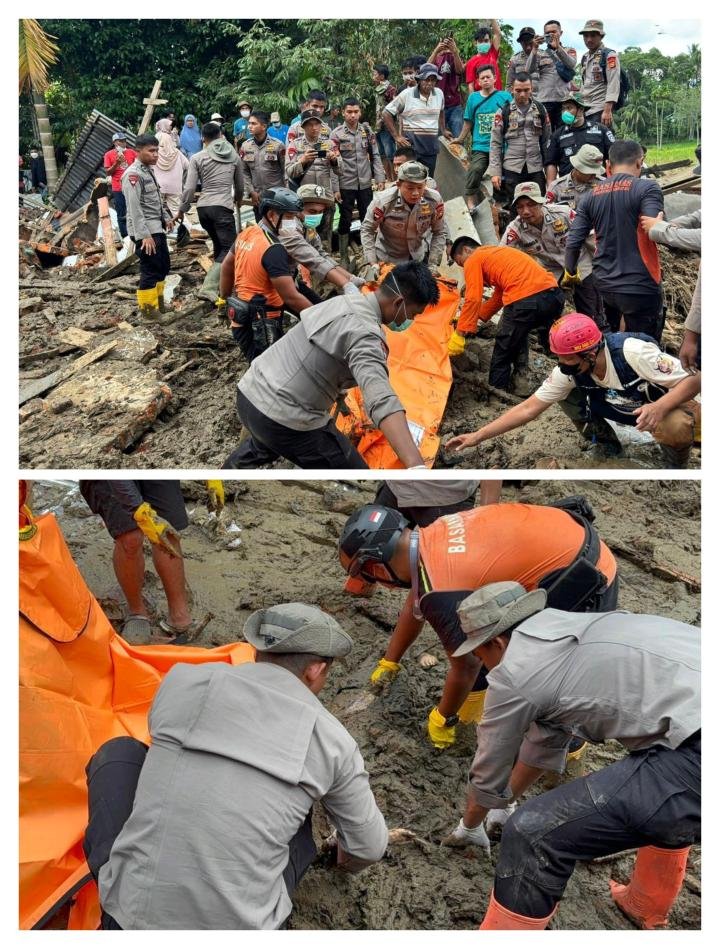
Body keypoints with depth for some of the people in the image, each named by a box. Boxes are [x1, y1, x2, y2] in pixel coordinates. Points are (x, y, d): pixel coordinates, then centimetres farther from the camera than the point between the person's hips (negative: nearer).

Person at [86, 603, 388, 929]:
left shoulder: (182, 681, 0)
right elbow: (370, 847, 13)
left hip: (131, 914, 0)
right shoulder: (331, 741, -2)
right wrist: (346, 860, 38)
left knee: (118, 754, 21)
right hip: (238, 928, 0)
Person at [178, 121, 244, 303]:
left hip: (203, 208, 3)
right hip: (222, 207, -3)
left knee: (218, 245, 21)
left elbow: (189, 188, 0)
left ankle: (218, 281, 25)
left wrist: (182, 210, 12)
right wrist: (238, 199, 42)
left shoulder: (197, 158, 5)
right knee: (229, 248, -4)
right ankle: (208, 287, -22)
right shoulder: (234, 156, 10)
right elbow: (240, 185, 21)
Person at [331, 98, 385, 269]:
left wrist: (380, 178, -1)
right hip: (345, 184, -3)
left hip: (365, 184, 3)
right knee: (345, 221, 5)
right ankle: (344, 257, 14)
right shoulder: (336, 134, -5)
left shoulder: (367, 131, 5)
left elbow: (375, 156, 8)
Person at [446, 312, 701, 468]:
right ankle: (607, 446, 8)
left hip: (667, 404, -5)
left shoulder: (633, 352, -35)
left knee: (675, 426, -40)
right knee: (565, 393, -13)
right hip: (621, 409, 5)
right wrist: (478, 436, -21)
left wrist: (659, 408, -48)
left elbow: (693, 380, -30)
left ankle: (676, 466, -5)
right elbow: (528, 408, -16)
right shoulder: (568, 372, -19)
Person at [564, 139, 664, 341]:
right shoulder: (647, 188, -10)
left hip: (604, 285, 6)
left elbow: (573, 241, 4)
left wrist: (570, 272, 21)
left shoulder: (592, 196, 6)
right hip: (640, 287, -5)